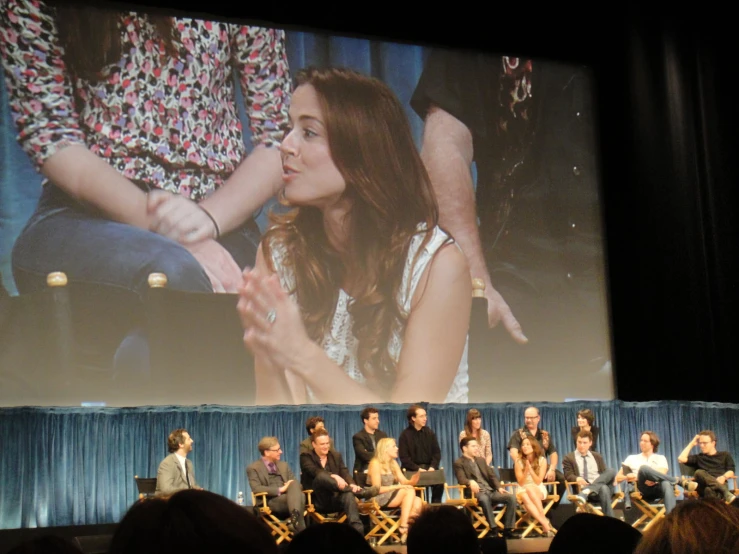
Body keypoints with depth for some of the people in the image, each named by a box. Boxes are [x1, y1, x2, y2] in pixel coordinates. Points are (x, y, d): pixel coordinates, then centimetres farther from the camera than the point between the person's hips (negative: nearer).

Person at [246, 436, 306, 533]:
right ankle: (300, 530, -47)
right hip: (270, 502, -5)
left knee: (297, 490, -33)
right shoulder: (253, 468, 6)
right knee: (296, 497, -36)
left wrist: (292, 487, -9)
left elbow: (297, 484, 18)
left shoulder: (284, 465, 24)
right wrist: (280, 489, -18)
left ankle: (295, 514, -56)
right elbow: (256, 489, -11)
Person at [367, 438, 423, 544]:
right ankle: (403, 527, -25)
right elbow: (377, 489, -16)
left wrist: (412, 481, -17)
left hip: (392, 497, 7)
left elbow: (404, 481, 6)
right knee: (410, 491, -26)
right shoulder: (376, 463, -10)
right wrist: (397, 487, -21)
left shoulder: (393, 463, 13)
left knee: (417, 502, -21)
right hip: (378, 499, -7)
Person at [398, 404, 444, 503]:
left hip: (429, 467, 3)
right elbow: (404, 458, -8)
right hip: (412, 470, -3)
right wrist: (418, 469, -18)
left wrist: (433, 467, -11)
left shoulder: (429, 432, 10)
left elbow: (437, 452, 7)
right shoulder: (405, 435, -3)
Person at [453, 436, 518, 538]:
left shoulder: (481, 460, 23)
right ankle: (494, 530, -35)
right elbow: (461, 479, -13)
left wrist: (499, 487, -1)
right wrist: (470, 482, -36)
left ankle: (507, 530, -16)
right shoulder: (459, 463, 2)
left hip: (491, 491, 6)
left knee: (511, 497, -18)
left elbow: (492, 476, 18)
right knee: (484, 498, -41)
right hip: (476, 493, -6)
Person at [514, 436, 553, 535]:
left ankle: (544, 519, -33)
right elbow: (521, 483, -6)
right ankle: (545, 523, -41)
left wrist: (530, 469, -23)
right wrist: (526, 471, -23)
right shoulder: (519, 462, -5)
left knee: (530, 489, -37)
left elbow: (538, 482, -8)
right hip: (522, 490, 0)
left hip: (538, 489, 0)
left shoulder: (542, 460, -4)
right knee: (526, 498, -37)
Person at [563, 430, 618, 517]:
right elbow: (568, 476, -1)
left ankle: (583, 495, -42)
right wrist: (577, 478, -26)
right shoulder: (568, 458, 11)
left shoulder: (597, 457, 25)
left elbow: (604, 474, 20)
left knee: (611, 471, -28)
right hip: (583, 488, -5)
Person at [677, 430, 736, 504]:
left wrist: (724, 477, -13)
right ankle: (726, 493, -50)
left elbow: (731, 472, 10)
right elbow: (681, 459, 14)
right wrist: (692, 444, 22)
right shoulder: (698, 457, 30)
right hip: (704, 486, 2)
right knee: (699, 473, -36)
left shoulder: (725, 455, 26)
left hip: (720, 484, -1)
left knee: (709, 490, -40)